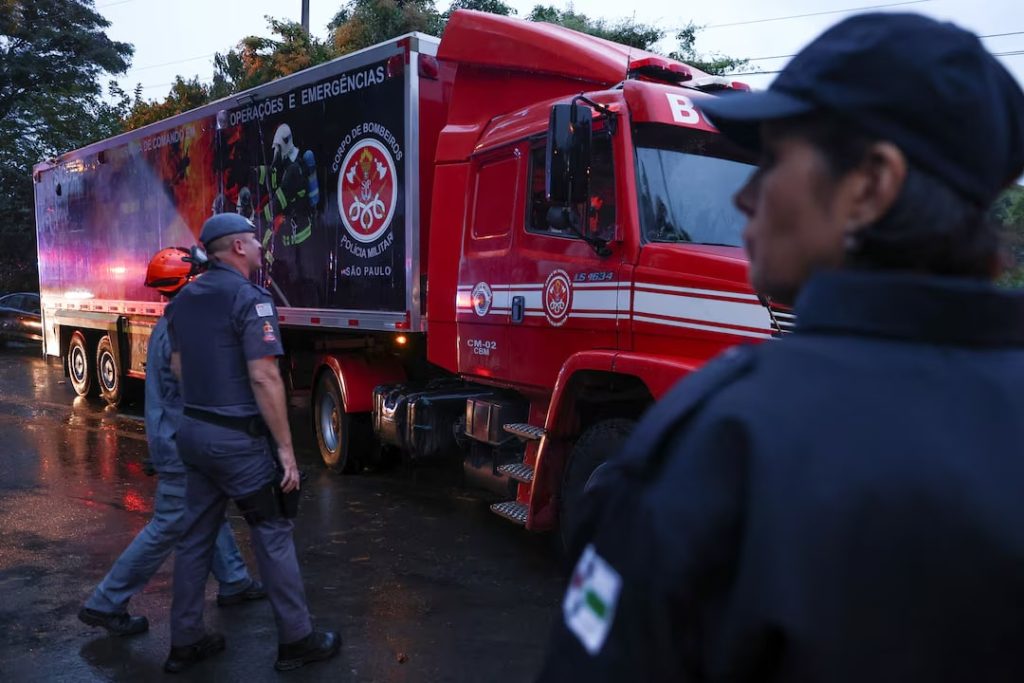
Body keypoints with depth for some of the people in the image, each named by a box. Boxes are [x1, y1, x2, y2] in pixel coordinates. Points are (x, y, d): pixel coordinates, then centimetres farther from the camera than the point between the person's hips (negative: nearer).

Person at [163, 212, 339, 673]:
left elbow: (177, 366, 17)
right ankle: (297, 640, 15)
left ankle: (185, 642, 25)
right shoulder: (250, 298, -16)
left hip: (193, 431, 8)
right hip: (238, 438, -8)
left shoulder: (183, 300, 9)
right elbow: (264, 379, -21)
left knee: (195, 535, 15)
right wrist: (285, 448, -17)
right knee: (272, 535, 4)